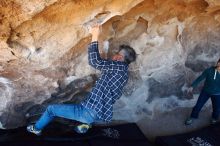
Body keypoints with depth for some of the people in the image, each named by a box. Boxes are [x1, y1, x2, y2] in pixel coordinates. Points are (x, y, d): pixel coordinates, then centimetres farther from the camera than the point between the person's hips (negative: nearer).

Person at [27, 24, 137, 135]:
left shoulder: (119, 66, -12)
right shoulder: (124, 72, 15)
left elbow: (95, 61, -25)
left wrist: (95, 36, -17)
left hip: (91, 112, -9)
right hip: (103, 116, 9)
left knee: (51, 109, 10)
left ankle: (36, 128, 36)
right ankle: (87, 123, 20)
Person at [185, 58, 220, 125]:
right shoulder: (209, 70, -22)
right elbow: (200, 78, -12)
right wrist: (192, 86, -14)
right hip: (205, 91, 0)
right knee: (198, 105, 11)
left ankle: (214, 118, 51)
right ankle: (193, 117, 36)